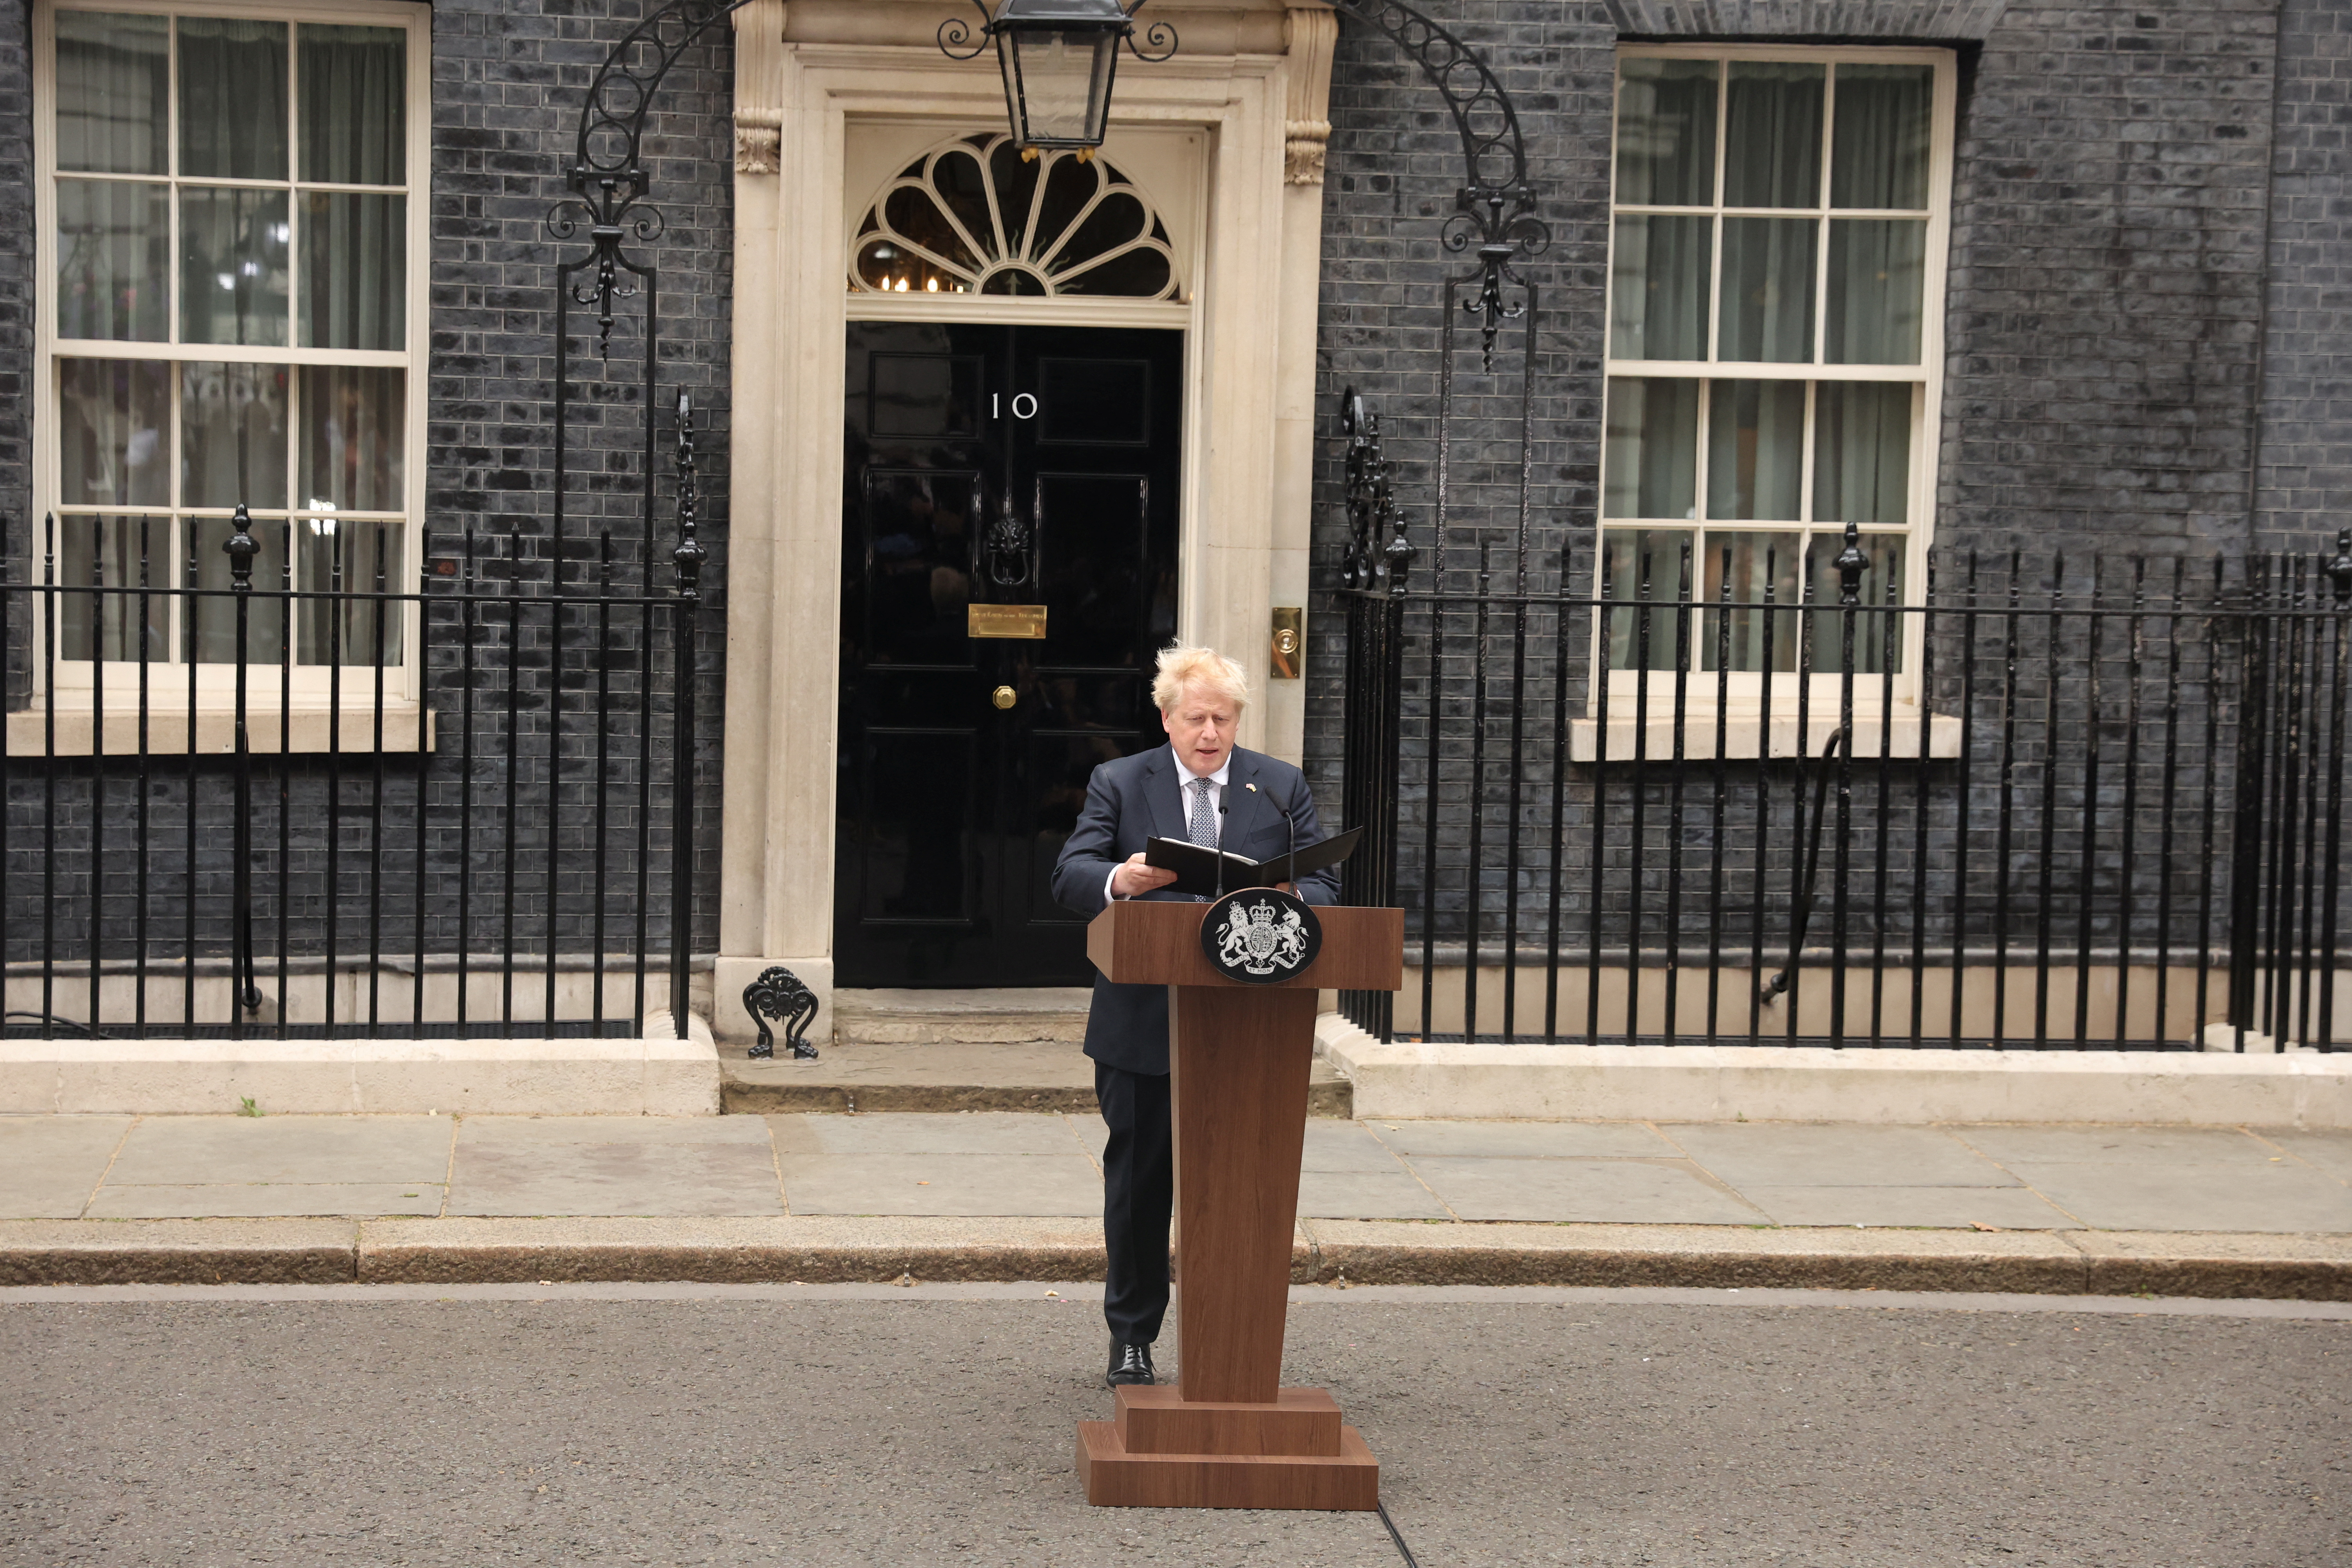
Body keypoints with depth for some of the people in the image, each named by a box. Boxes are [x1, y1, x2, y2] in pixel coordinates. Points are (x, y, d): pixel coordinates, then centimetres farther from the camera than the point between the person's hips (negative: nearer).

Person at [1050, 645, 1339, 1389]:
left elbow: (1324, 888, 3)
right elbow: (1068, 878, -6)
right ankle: (1131, 1337, 22)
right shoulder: (1118, 784, 5)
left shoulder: (1282, 788, 8)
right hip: (1142, 1027, 0)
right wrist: (1118, 879, -29)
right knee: (1138, 1183, 9)